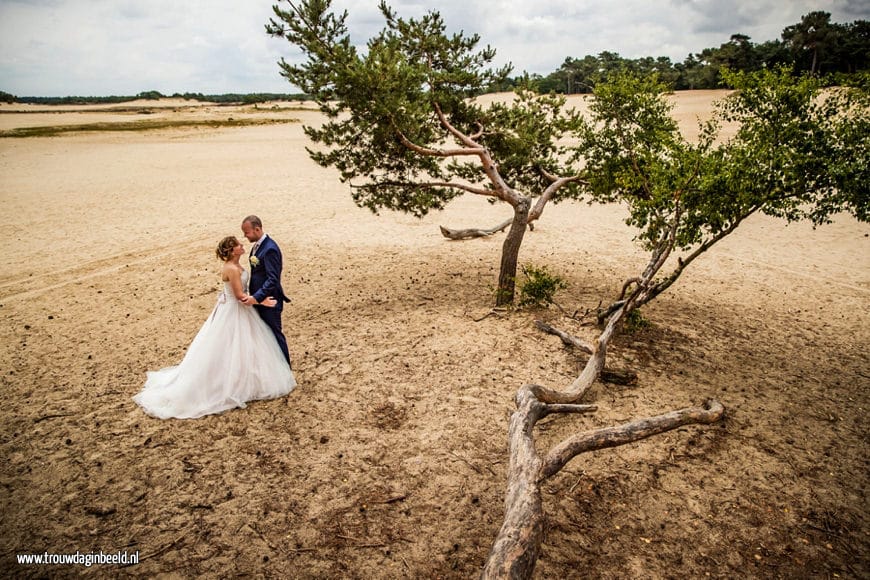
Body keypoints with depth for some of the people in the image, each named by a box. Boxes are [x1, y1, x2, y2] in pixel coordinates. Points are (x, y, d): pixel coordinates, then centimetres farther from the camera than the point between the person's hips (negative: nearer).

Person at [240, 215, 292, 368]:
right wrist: (254, 296, 14)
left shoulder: (270, 249, -23)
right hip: (259, 297, 9)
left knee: (275, 333, 5)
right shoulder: (257, 245, 6)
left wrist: (256, 297, -30)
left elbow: (273, 279, -27)